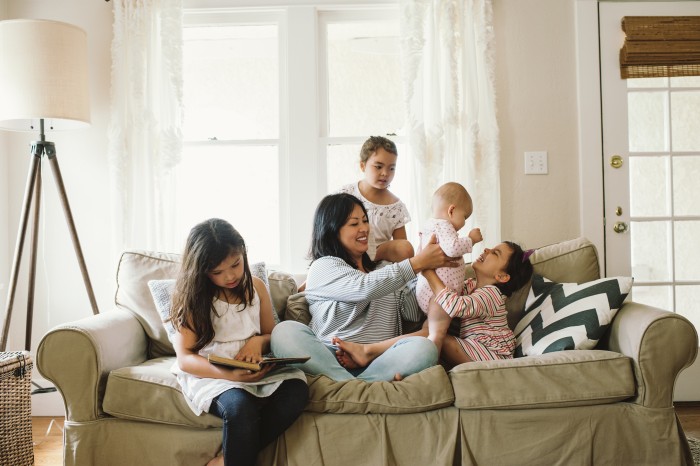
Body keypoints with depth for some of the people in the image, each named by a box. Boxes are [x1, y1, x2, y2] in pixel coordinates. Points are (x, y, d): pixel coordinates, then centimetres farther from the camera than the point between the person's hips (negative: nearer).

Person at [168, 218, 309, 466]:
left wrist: (258, 341, -7)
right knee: (240, 406, -38)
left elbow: (272, 335, 19)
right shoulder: (192, 297, -2)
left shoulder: (256, 287, 9)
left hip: (255, 369, 4)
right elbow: (184, 359, -8)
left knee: (296, 388, -27)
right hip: (209, 373, -4)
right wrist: (228, 374, -26)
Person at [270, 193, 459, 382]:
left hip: (378, 363, 4)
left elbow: (414, 312, 15)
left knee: (424, 347, -27)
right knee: (284, 332, -32)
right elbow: (365, 288, -12)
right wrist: (417, 263, -8)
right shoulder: (322, 267, 8)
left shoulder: (381, 270, 26)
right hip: (331, 361, -3)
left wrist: (428, 266, 6)